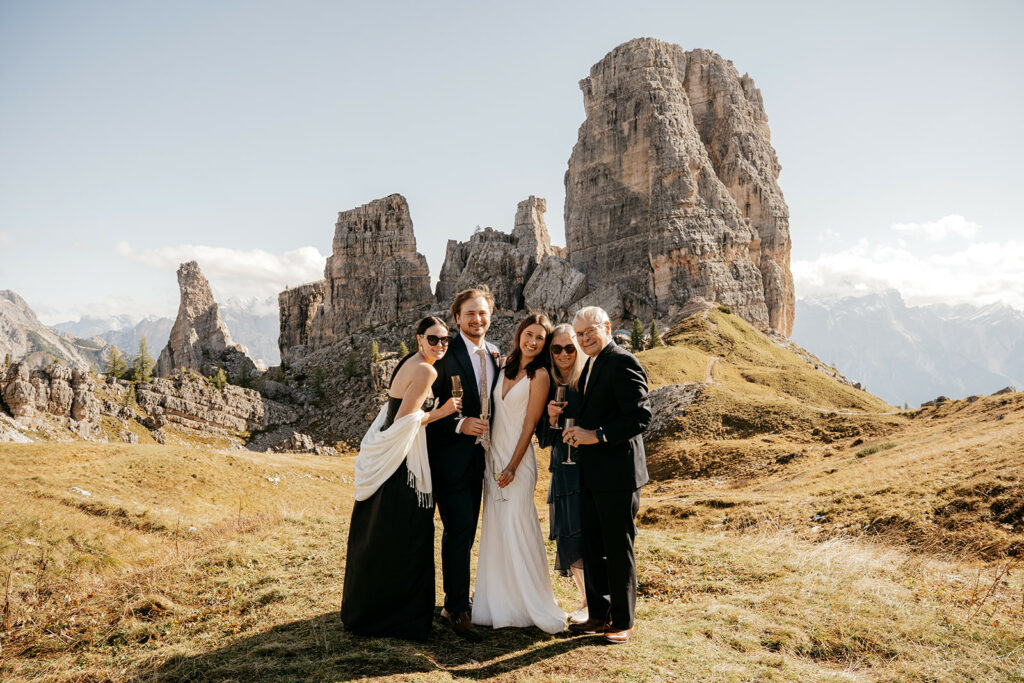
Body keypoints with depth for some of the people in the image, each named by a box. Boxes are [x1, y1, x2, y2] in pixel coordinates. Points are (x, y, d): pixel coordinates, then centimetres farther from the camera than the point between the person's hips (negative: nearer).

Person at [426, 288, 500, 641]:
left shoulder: (495, 355, 8)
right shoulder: (445, 353, -12)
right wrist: (460, 424, -23)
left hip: (478, 454, 7)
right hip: (450, 455, -7)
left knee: (466, 530, 15)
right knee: (459, 529, -7)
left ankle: (457, 600, 30)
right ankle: (457, 609, 6)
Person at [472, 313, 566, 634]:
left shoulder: (539, 375, -9)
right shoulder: (505, 367, 10)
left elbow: (529, 424, -11)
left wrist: (513, 466, -14)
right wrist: (493, 460, 7)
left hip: (517, 459, -6)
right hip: (493, 454, 6)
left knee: (517, 528, -4)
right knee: (495, 528, 11)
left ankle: (533, 605, 9)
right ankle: (498, 599, 23)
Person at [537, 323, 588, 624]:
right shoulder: (548, 387, 9)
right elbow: (543, 438, 10)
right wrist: (551, 419, -8)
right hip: (562, 470, 5)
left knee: (581, 535, -6)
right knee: (568, 537, 9)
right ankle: (584, 598, 24)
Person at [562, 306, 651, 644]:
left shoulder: (622, 363, -14)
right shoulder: (590, 365, 15)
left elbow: (641, 416, -21)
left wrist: (597, 435, -23)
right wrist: (576, 430, 4)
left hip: (617, 474, -9)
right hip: (592, 474, 9)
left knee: (618, 550, 3)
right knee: (592, 548, 15)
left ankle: (622, 622, 17)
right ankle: (599, 616, 29)